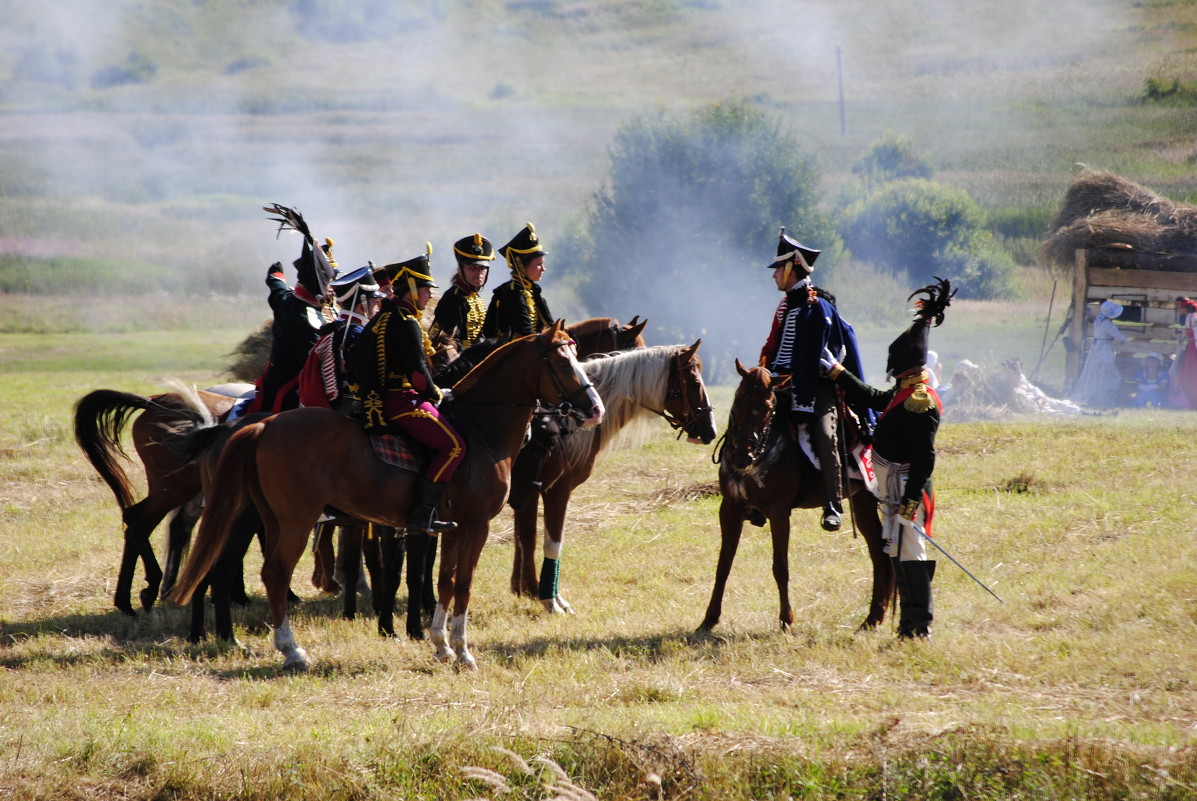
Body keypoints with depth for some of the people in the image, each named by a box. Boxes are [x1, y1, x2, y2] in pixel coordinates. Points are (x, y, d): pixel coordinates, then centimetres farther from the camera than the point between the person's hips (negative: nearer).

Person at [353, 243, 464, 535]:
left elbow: (358, 362, 22)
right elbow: (418, 374, -19)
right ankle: (421, 513, -20)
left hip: (378, 400, 10)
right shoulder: (406, 324, -14)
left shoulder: (380, 319, 17)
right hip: (403, 401, -10)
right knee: (454, 446, -12)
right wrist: (438, 395, -1)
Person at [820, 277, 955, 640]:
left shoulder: (919, 402, -20)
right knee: (901, 556, 15)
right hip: (898, 488, 11)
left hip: (907, 487, -11)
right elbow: (872, 398, 29)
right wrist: (837, 373, 33)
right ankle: (910, 623, 22)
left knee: (910, 556, -9)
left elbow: (924, 457, -23)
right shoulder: (903, 395, 12)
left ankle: (919, 627, -8)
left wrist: (910, 500, -26)